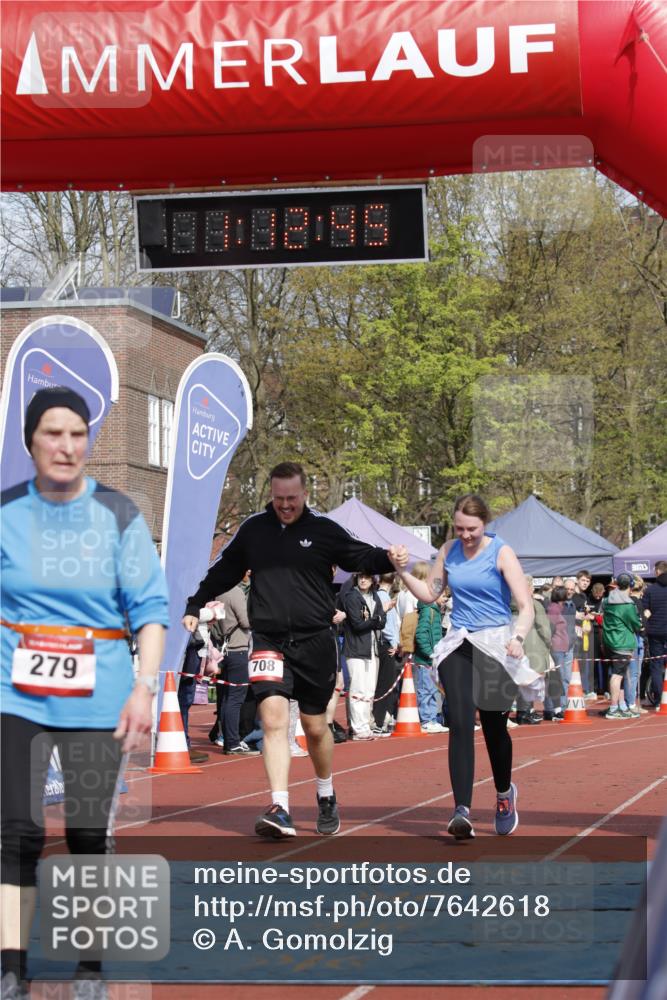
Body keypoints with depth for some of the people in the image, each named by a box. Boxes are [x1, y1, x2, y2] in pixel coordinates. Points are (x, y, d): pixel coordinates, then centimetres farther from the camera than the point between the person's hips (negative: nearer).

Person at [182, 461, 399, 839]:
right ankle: (280, 811, -19)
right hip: (269, 641, 1)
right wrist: (194, 607, 19)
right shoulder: (253, 529, 8)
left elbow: (361, 556, 3)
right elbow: (223, 573, 20)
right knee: (274, 719, -15)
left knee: (316, 726, 10)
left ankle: (327, 797, 34)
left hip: (315, 641, -1)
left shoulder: (324, 530, 2)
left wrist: (388, 558, -18)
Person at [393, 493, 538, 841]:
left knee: (493, 726, 5)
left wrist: (518, 638, -28)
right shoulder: (449, 551, 8)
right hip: (458, 645, 3)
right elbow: (429, 593, 18)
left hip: (494, 646, -3)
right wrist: (403, 571, 2)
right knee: (460, 723, -13)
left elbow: (526, 607, -10)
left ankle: (504, 793, 34)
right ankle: (462, 810, -18)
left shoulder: (501, 553, -6)